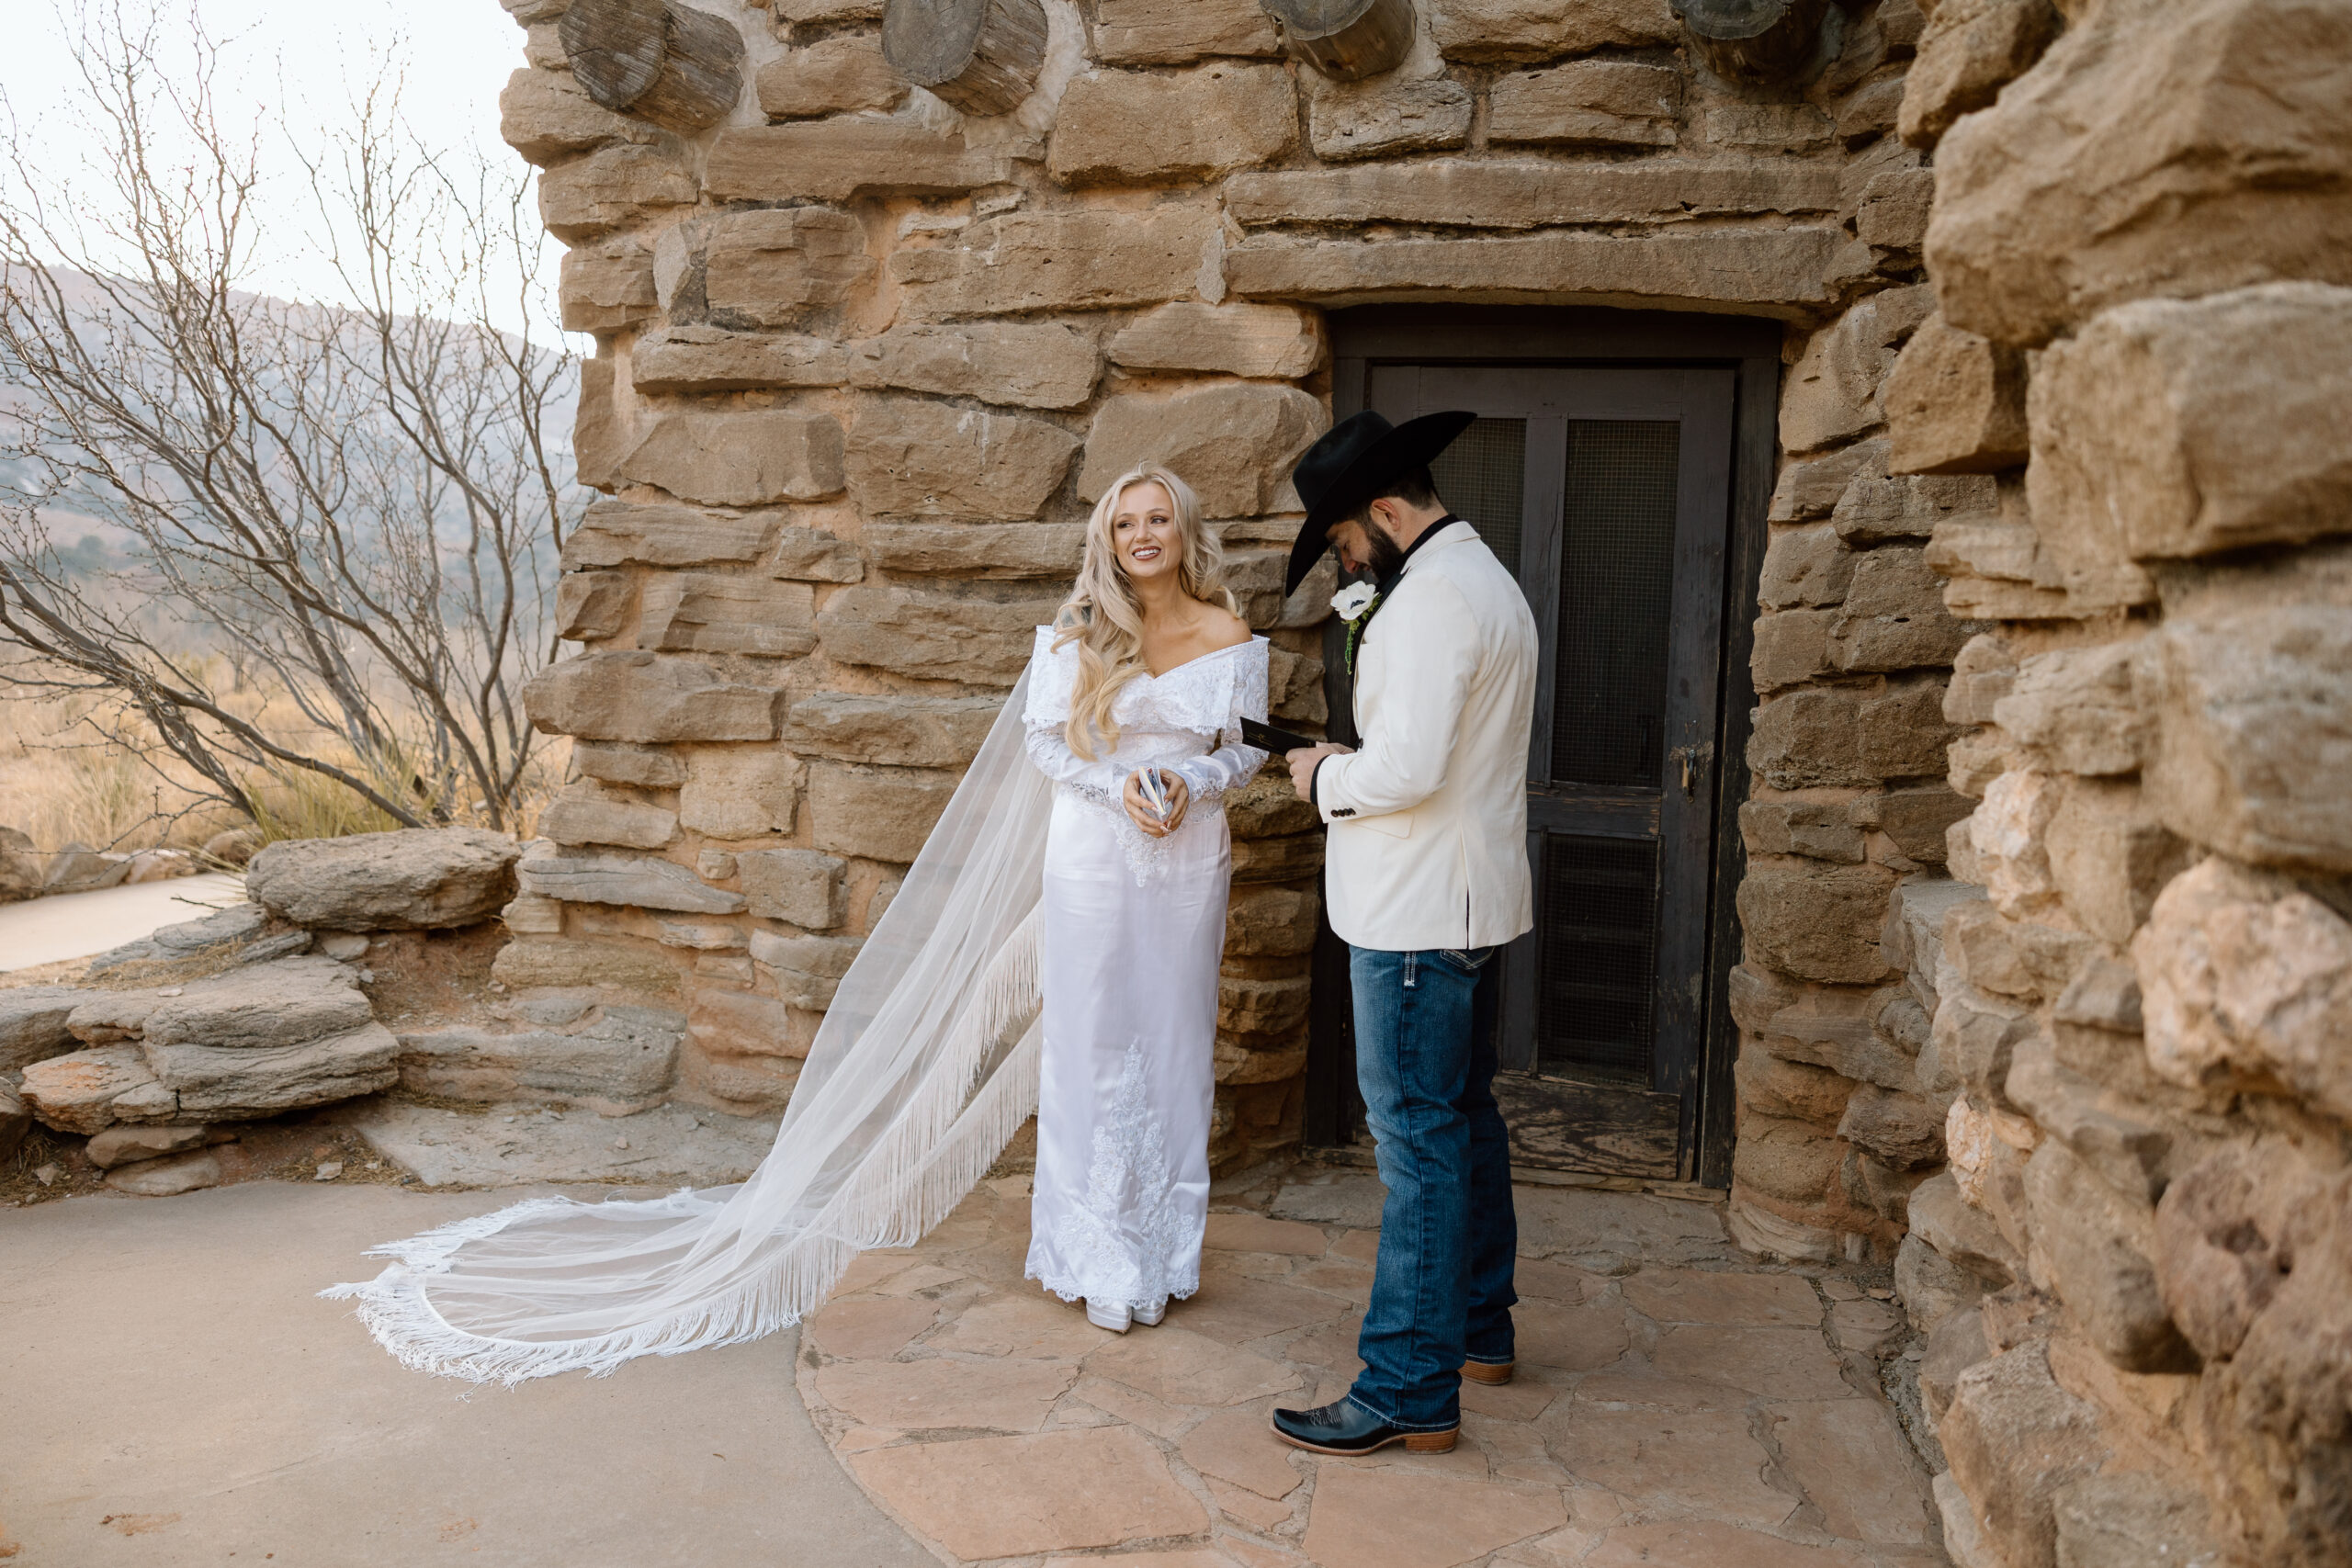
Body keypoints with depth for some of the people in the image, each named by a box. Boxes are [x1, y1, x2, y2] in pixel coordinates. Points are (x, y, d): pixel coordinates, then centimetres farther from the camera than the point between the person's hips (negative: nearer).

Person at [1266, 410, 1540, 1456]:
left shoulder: (1430, 598, -18)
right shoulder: (1484, 579, 16)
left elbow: (1406, 770, -25)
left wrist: (1324, 778, -7)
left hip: (1418, 913, -11)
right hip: (1467, 900, 11)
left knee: (1418, 1140, -5)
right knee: (1464, 1117, 19)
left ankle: (1410, 1391, 3)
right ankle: (1478, 1328, 34)